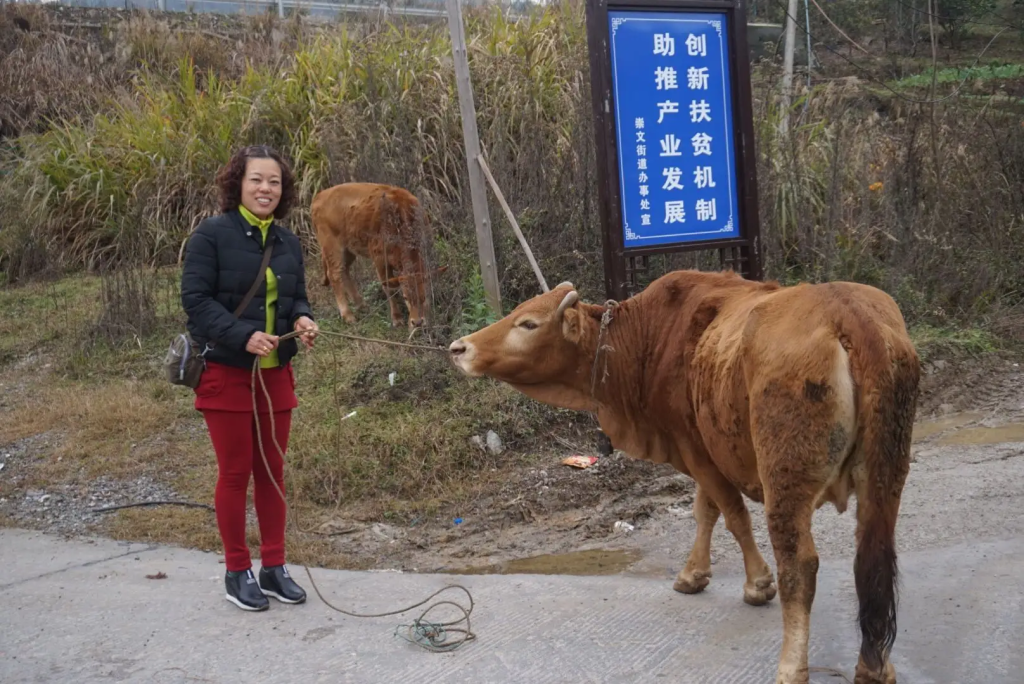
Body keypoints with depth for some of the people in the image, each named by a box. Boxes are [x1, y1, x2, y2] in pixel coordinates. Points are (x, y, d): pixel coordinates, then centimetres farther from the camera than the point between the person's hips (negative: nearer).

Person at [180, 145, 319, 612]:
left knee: (272, 470, 11)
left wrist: (303, 319, -9)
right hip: (226, 371, -5)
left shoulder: (288, 242, 8)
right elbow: (194, 298, -15)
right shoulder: (211, 234, -10)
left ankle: (274, 567, 23)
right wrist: (244, 336, -25)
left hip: (275, 372, 6)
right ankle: (237, 572, 17)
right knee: (235, 472, 3)